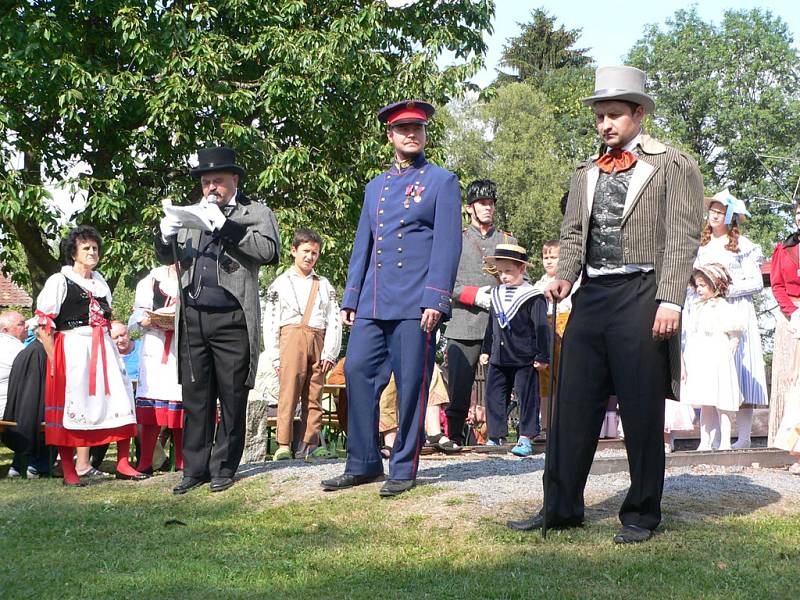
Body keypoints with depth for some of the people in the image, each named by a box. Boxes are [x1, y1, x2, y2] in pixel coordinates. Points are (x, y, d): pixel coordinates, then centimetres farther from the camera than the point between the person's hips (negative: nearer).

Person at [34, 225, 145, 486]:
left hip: (103, 348, 6)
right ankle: (69, 471, 3)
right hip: (71, 349, -6)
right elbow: (45, 324, -6)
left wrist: (112, 347, 14)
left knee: (120, 401, -1)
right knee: (68, 406, -4)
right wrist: (53, 358, -13)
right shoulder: (59, 281, 0)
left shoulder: (101, 283, 19)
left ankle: (123, 464, 6)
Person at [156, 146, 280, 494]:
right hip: (193, 318, 4)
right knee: (195, 397, 5)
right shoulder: (191, 214, 18)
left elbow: (269, 252, -11)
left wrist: (225, 226, -16)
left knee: (232, 397, 2)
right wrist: (165, 235, -2)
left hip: (232, 320, -4)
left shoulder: (255, 213, 6)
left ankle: (223, 468, 11)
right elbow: (166, 258, 21)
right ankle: (195, 469, 12)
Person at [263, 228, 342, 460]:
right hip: (292, 337, -3)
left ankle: (310, 443, 5)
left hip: (318, 341, 3)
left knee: (314, 395, 3)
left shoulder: (324, 285, 15)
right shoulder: (280, 284, 9)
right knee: (288, 392, -10)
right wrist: (275, 356, -1)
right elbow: (271, 322, 5)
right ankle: (283, 445, -11)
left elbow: (334, 321, 9)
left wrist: (330, 353, -1)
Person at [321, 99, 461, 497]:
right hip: (372, 304, 5)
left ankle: (404, 468, 8)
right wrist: (350, 299, 13)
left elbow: (447, 244, -5)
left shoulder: (442, 181, 3)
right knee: (358, 373, 0)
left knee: (411, 385, -2)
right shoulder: (374, 187, 20)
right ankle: (363, 464, 10)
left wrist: (436, 300, -13)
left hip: (415, 303, -5)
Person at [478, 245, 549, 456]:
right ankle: (496, 436, 16)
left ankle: (525, 438, 2)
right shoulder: (496, 295, 12)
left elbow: (541, 328, -8)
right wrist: (485, 350, 20)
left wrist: (542, 356, -11)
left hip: (525, 359, -6)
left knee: (527, 397, -2)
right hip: (498, 358, 6)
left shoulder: (533, 297, -8)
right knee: (494, 396, 7)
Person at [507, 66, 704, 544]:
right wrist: (566, 276, -1)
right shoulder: (587, 172, 17)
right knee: (573, 405, 7)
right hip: (591, 297, 6)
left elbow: (683, 237, -6)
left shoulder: (674, 166, 1)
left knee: (642, 412, 1)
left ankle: (642, 515, 13)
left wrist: (670, 300, -15)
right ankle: (562, 508, 16)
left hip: (641, 297, -5)